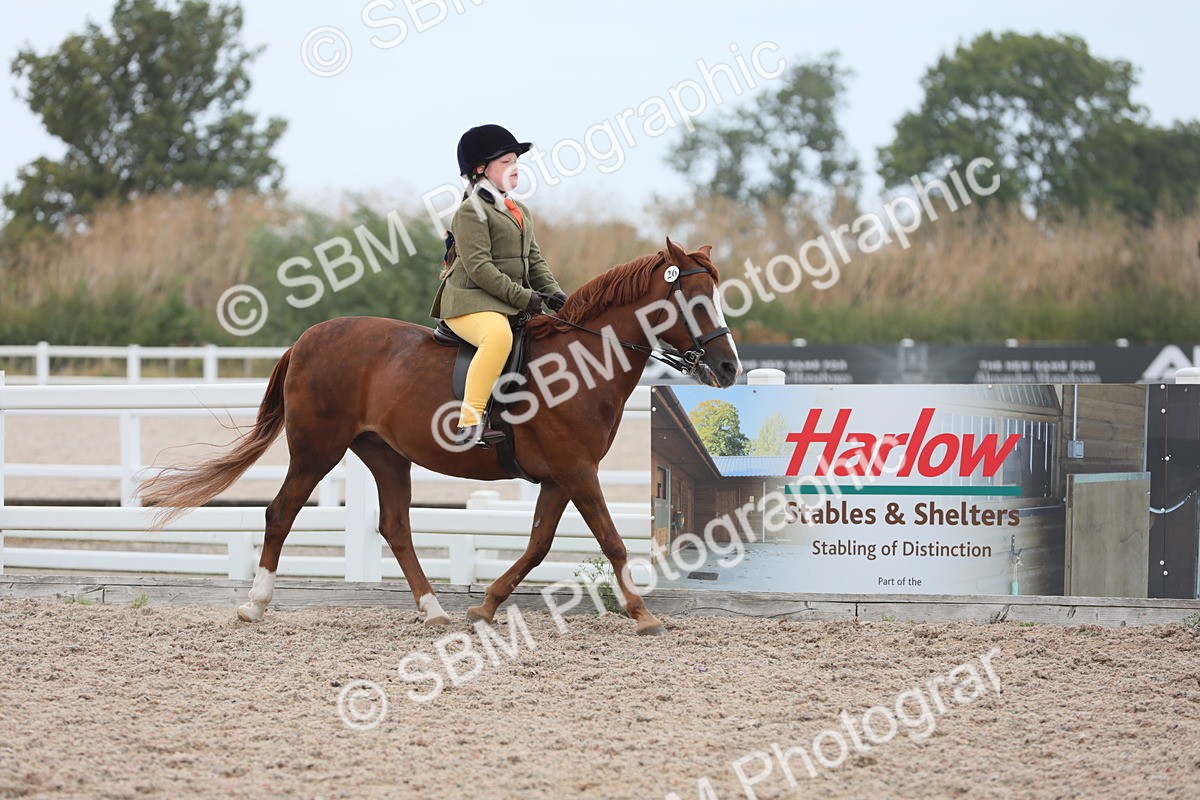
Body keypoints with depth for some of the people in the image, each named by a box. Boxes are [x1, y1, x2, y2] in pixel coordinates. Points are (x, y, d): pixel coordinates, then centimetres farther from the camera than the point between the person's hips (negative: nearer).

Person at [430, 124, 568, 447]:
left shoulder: (521, 212, 22)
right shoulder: (471, 212, -8)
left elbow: (534, 260, 22)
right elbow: (479, 267, -17)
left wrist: (553, 293, 2)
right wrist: (523, 297, -19)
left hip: (514, 305, 10)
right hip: (470, 301, -10)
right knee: (499, 335, -39)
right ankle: (468, 423, -44)